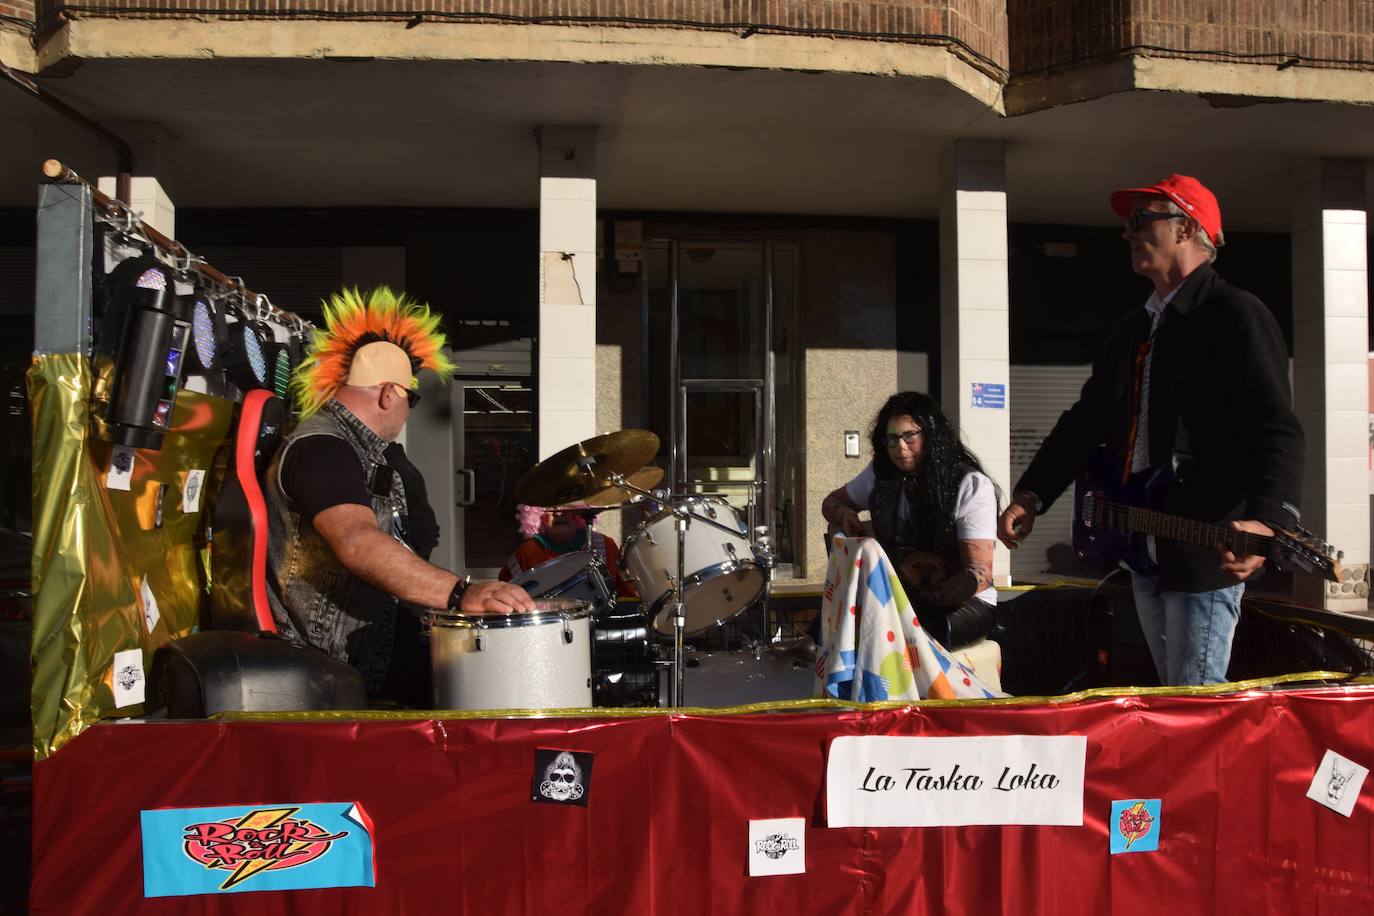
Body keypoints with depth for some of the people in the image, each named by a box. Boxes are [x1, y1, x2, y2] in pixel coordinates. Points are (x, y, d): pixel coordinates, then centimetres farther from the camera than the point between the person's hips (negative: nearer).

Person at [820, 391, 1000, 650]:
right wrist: (845, 514, -2)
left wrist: (922, 601, -32)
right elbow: (832, 502, 25)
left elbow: (980, 574, -16)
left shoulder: (971, 486, -9)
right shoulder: (881, 475, 6)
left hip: (964, 600, -4)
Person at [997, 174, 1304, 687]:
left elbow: (1278, 432, -20)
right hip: (1144, 549, 9)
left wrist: (1266, 520, -36)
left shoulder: (1236, 316, -10)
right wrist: (1031, 495, 9)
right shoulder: (1133, 329, 17)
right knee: (1170, 699, 17)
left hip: (1205, 550, -8)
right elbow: (1086, 420, 20)